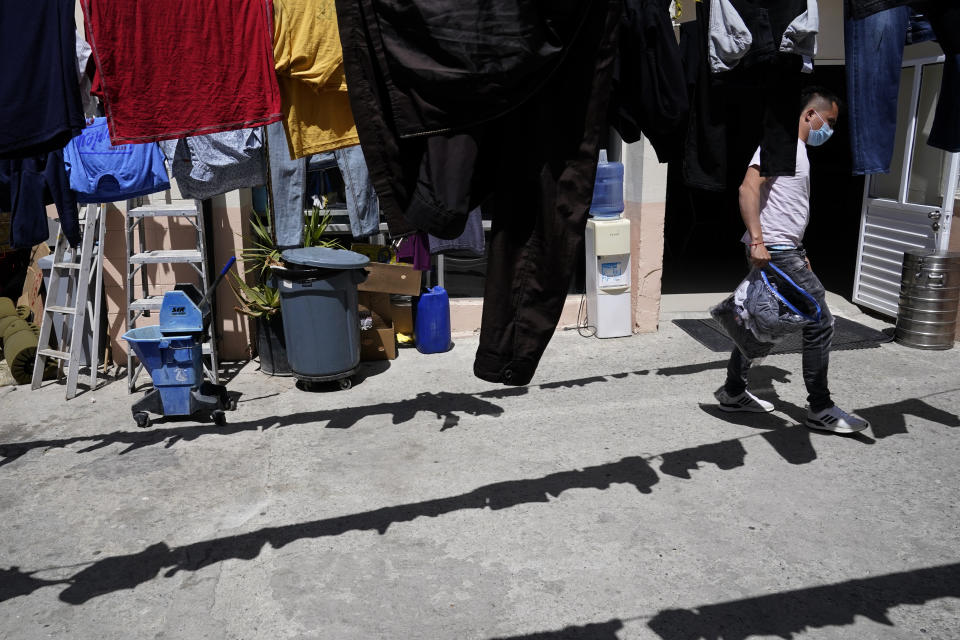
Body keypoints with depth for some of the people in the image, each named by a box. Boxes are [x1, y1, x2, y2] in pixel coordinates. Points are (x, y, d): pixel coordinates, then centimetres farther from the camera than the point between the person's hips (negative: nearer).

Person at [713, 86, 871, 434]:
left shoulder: (796, 149, 22)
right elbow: (749, 188, -22)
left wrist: (798, 252, 25)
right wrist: (757, 241, -28)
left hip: (782, 251, 11)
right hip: (775, 251, -11)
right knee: (819, 323, -6)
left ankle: (733, 392, 24)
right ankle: (820, 409, 3)